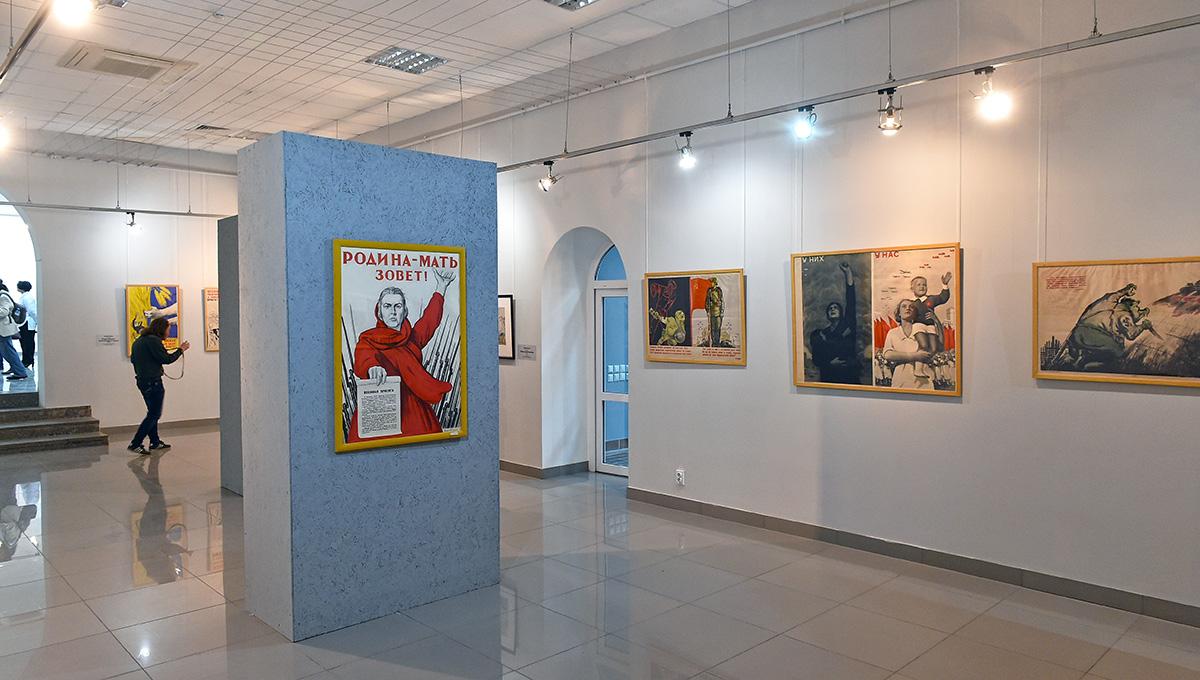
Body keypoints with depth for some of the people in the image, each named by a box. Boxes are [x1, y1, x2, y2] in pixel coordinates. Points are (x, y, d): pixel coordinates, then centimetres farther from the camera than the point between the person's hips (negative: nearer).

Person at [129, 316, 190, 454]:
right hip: (153, 381, -10)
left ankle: (155, 442, 26)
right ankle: (135, 444, -7)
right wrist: (181, 350, -7)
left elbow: (133, 359, 21)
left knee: (153, 413, 19)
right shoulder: (154, 340, -16)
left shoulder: (139, 340, 13)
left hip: (142, 381, 10)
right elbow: (166, 359, -18)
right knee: (154, 414, -4)